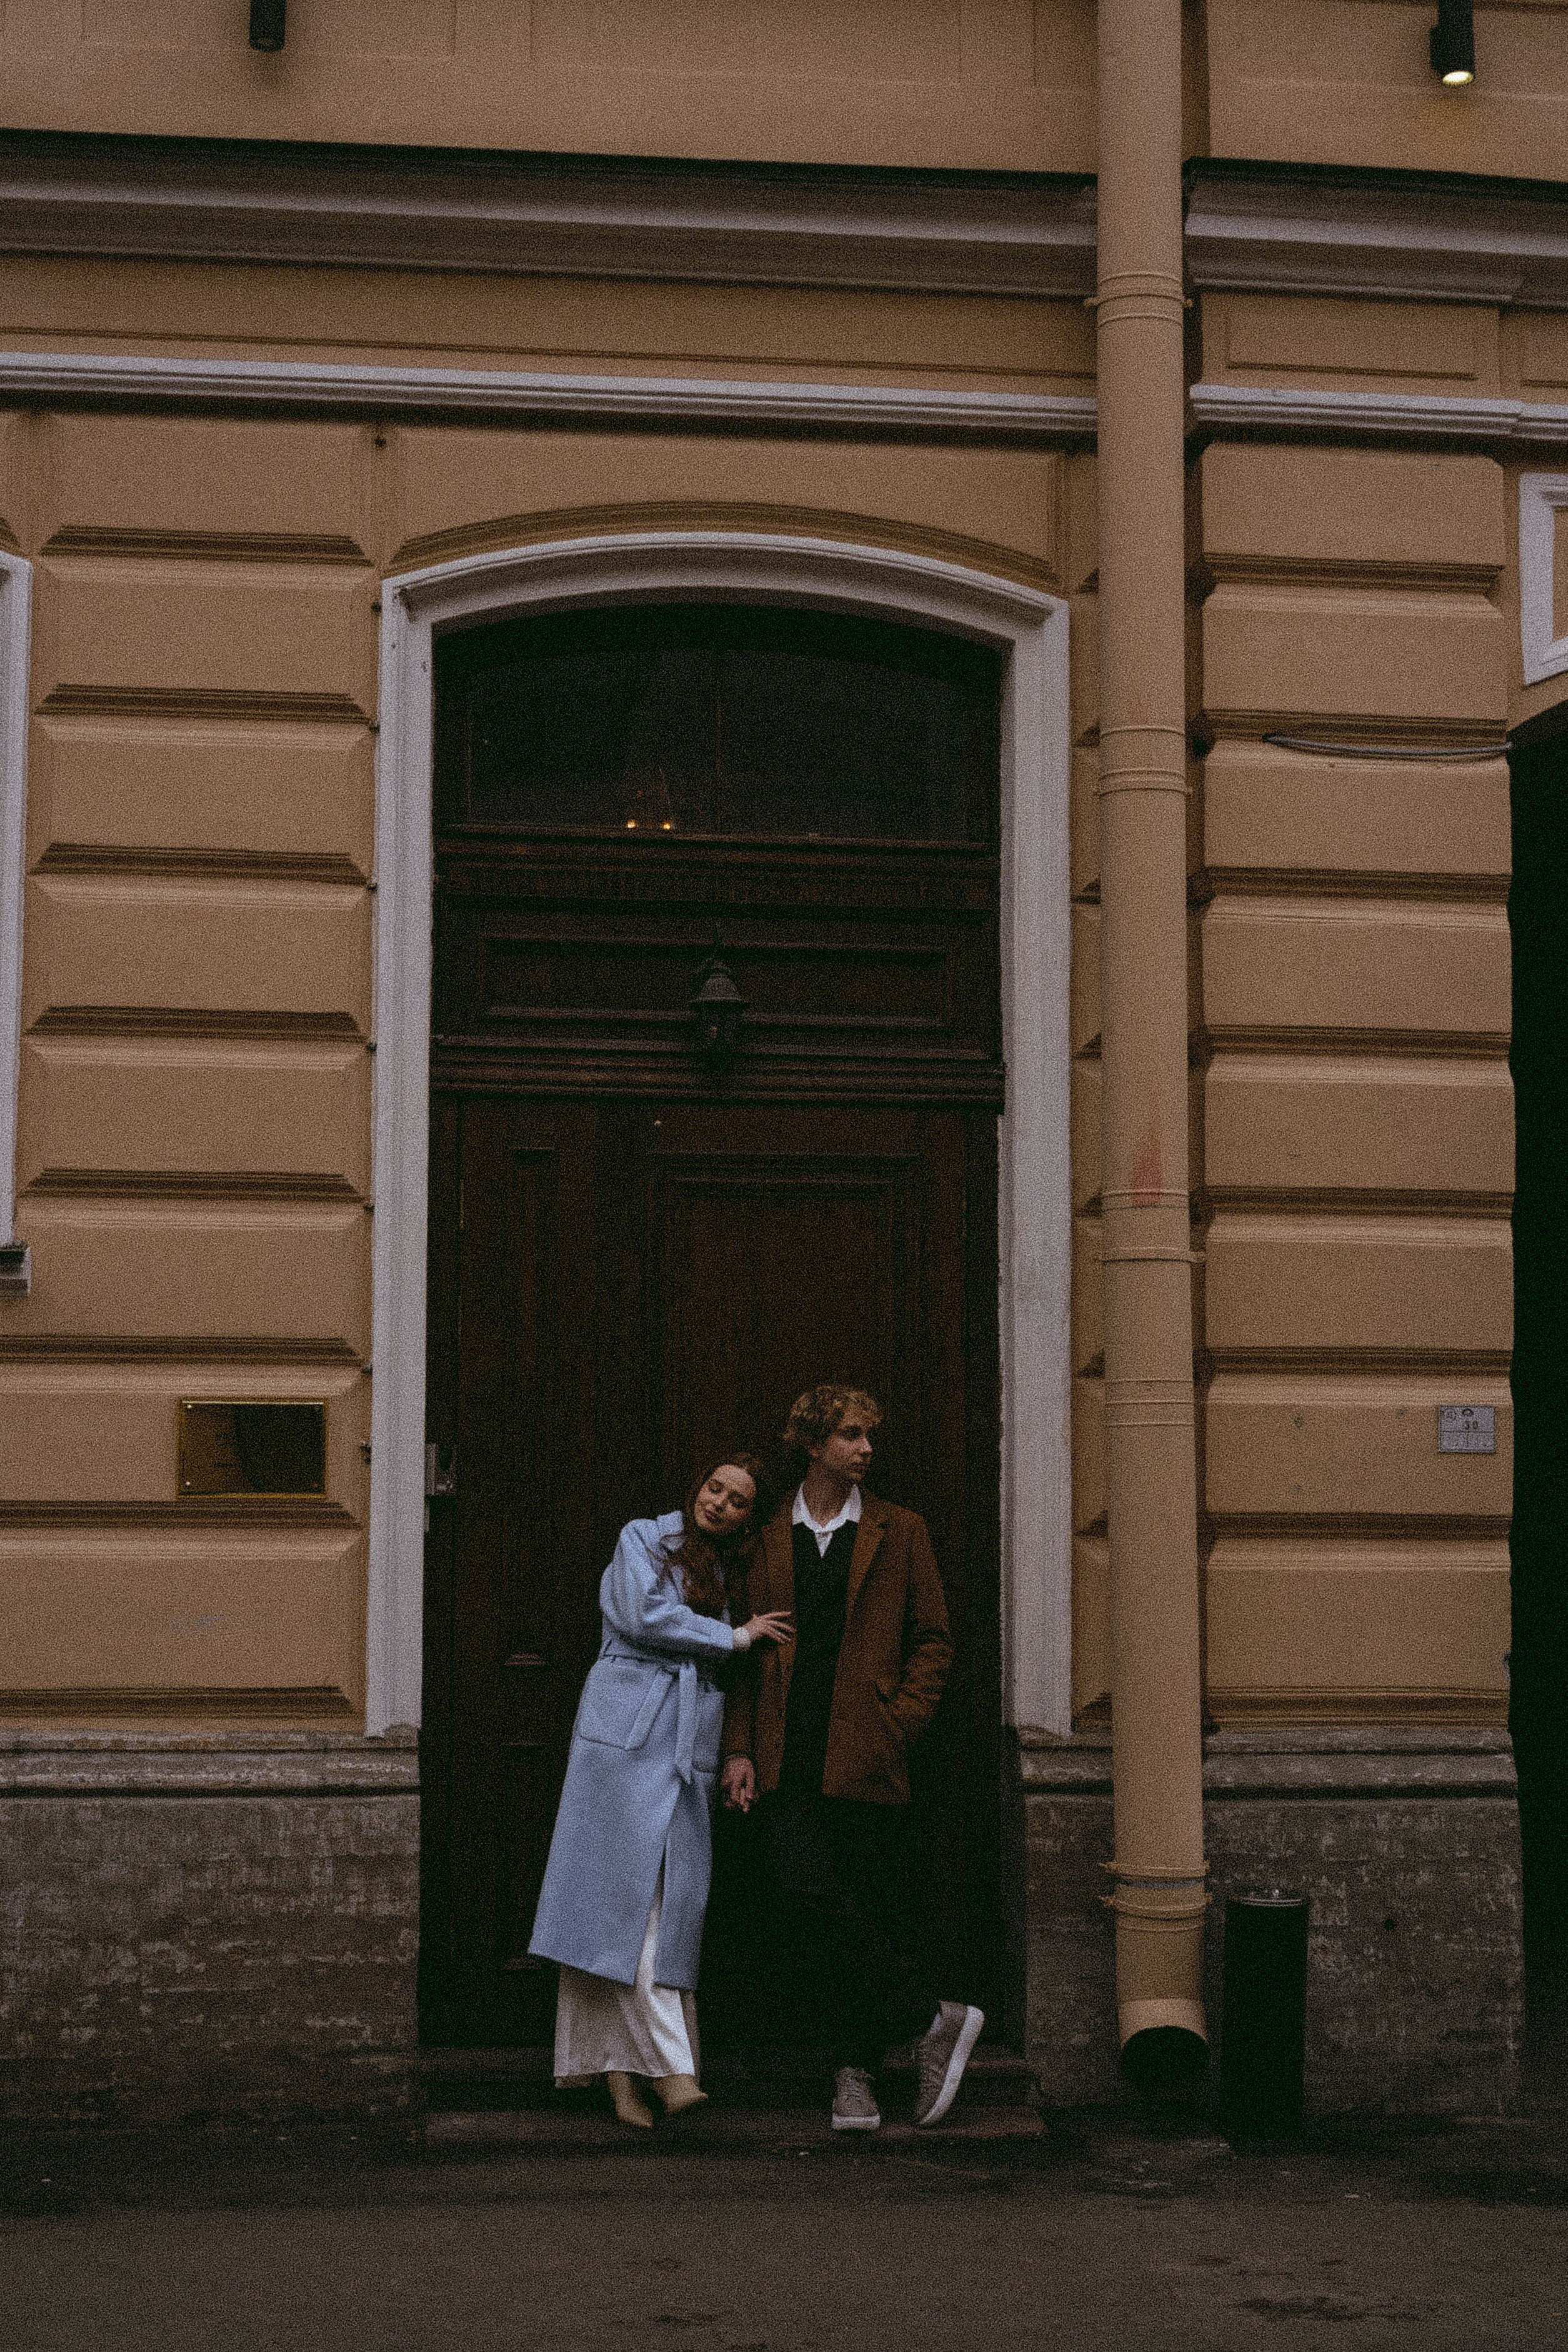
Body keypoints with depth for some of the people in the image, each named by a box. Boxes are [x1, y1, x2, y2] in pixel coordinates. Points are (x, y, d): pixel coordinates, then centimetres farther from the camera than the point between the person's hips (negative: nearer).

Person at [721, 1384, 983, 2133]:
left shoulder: (898, 1532, 8)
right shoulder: (768, 1537, 11)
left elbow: (932, 1640, 9)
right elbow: (747, 1652, 13)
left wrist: (899, 1722, -3)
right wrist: (740, 1748, 4)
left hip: (864, 1755, -1)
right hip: (786, 1757, 1)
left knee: (865, 1909, 1)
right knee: (808, 1890, -16)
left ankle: (856, 2071, 12)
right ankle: (931, 2018, -7)